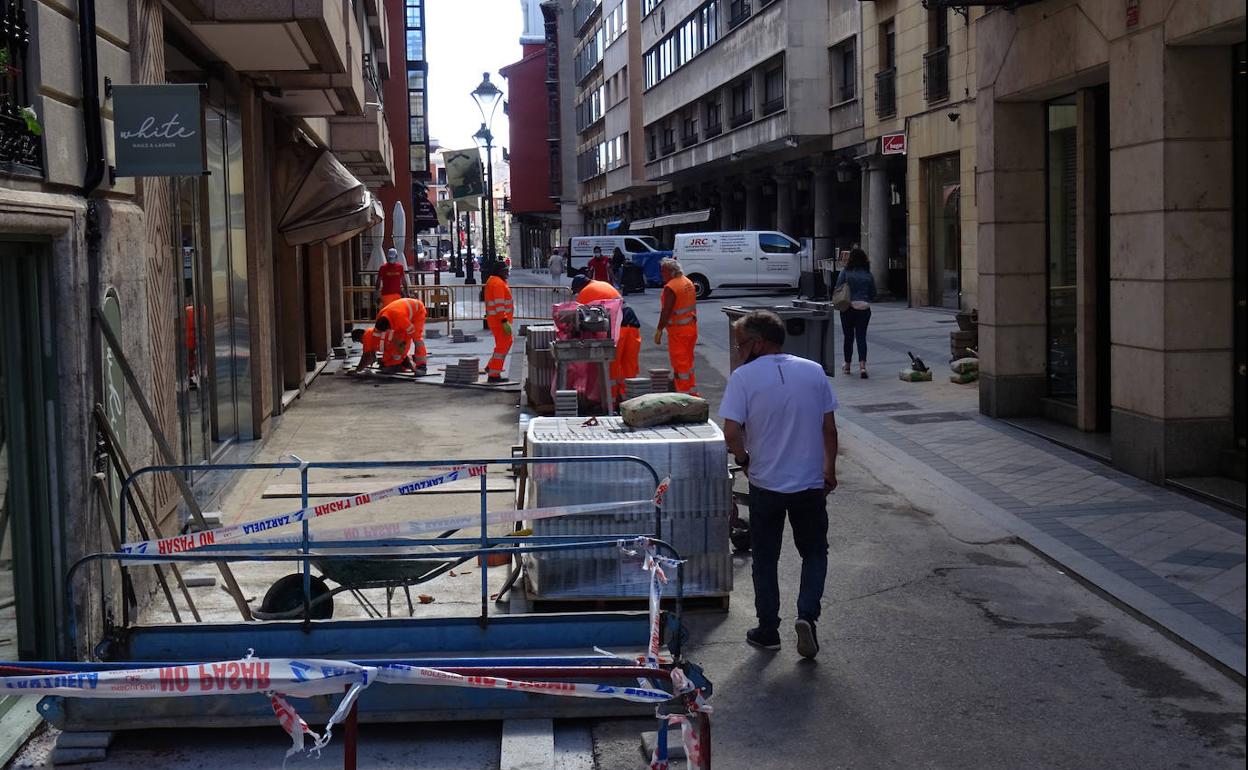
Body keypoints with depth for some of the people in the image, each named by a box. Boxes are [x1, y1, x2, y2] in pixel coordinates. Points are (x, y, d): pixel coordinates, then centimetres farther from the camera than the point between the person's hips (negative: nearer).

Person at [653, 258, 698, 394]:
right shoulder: (689, 283, 9)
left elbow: (666, 311, -22)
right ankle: (693, 392, 25)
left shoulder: (670, 287, -19)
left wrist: (659, 331, -18)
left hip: (678, 331, -9)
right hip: (691, 328, 9)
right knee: (688, 361, 19)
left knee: (679, 363, -2)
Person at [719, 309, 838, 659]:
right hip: (811, 483, 2)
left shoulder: (744, 377, -10)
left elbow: (732, 432, -17)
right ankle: (807, 615, -2)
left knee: (765, 558, 13)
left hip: (766, 485, -2)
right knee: (814, 552, 17)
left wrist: (745, 460, 2)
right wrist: (829, 469, 14)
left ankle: (768, 631, 19)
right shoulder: (814, 371, 0)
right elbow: (829, 426, 3)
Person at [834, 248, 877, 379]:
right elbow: (873, 294, 9)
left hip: (848, 308, -1)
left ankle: (847, 365, 22)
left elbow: (837, 289, -6)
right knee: (861, 337, 2)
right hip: (864, 309, 1)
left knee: (848, 337, 11)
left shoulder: (845, 272, -6)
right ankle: (862, 365, -14)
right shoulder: (868, 275, 3)